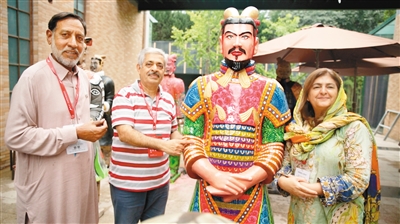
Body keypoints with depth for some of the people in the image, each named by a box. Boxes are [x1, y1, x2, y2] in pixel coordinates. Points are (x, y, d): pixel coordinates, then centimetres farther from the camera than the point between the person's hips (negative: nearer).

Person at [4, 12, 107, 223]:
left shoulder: (84, 78, 7)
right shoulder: (33, 77, -16)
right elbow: (15, 136, -19)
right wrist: (75, 133, -21)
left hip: (81, 180, 7)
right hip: (46, 188, -6)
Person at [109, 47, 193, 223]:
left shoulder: (168, 99, 6)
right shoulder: (125, 96, -11)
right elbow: (124, 133, -23)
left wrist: (184, 143, -7)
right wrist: (163, 145, -32)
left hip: (160, 181, 5)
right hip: (126, 182, -4)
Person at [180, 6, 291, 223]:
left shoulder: (271, 90, 1)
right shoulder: (200, 87, 1)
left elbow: (274, 148, -2)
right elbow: (190, 142, -3)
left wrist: (244, 181, -16)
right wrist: (215, 177, -17)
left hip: (252, 196, 0)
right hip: (208, 192, 0)